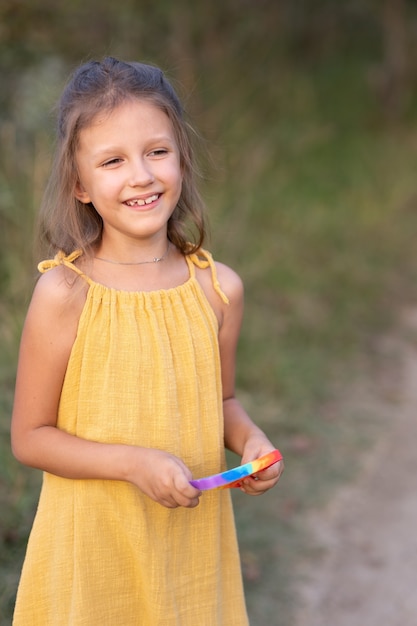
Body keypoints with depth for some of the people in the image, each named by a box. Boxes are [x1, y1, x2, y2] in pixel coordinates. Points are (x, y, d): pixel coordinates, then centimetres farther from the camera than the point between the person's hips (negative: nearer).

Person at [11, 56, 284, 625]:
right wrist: (134, 462, -22)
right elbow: (30, 437, -11)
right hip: (94, 544, -3)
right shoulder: (64, 294, -16)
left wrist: (250, 438, -9)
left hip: (193, 537, 3)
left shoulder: (218, 288, -5)